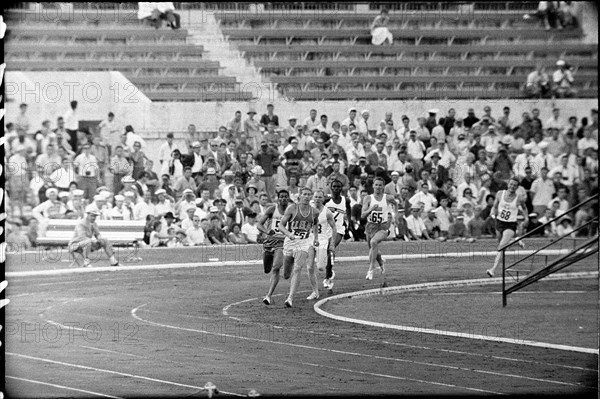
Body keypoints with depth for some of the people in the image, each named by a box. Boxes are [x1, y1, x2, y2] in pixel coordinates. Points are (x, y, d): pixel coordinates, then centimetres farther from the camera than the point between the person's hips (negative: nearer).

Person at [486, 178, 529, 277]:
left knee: (502, 246, -21)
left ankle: (494, 269, -28)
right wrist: (493, 213, -11)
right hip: (499, 222, 5)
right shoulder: (500, 194, -2)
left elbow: (524, 208, 15)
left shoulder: (519, 199, -7)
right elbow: (495, 207, 10)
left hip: (511, 225, -5)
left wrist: (526, 217, -2)